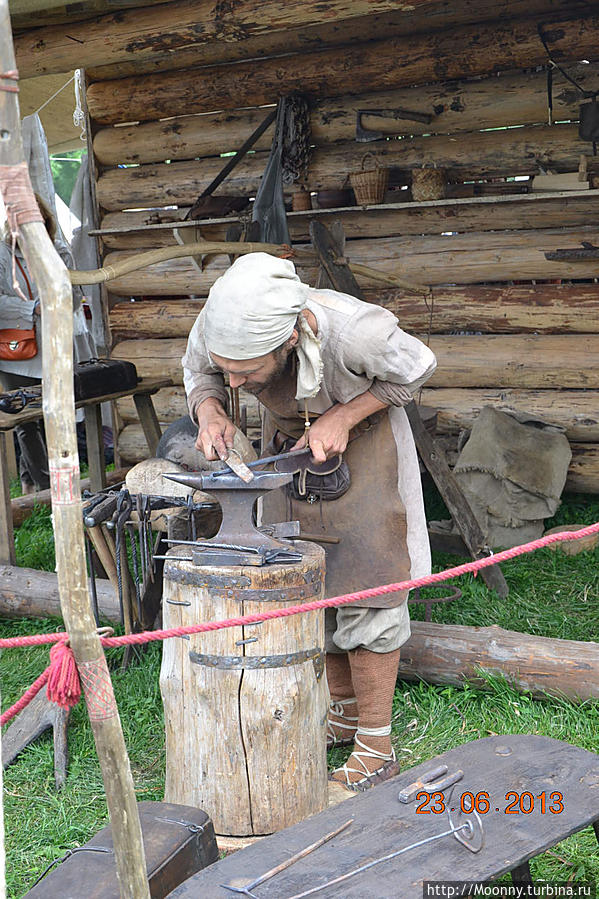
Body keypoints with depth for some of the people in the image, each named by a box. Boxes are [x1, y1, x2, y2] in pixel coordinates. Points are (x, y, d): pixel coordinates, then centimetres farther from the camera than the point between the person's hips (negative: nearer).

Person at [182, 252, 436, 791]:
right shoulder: (217, 324, -30)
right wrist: (209, 411, -25)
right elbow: (197, 371, -4)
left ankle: (376, 748, 3)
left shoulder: (352, 330, -41)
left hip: (361, 434, -4)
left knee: (364, 585, -8)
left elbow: (416, 369, -18)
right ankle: (345, 712, 25)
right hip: (288, 437, 5)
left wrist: (342, 416, -26)